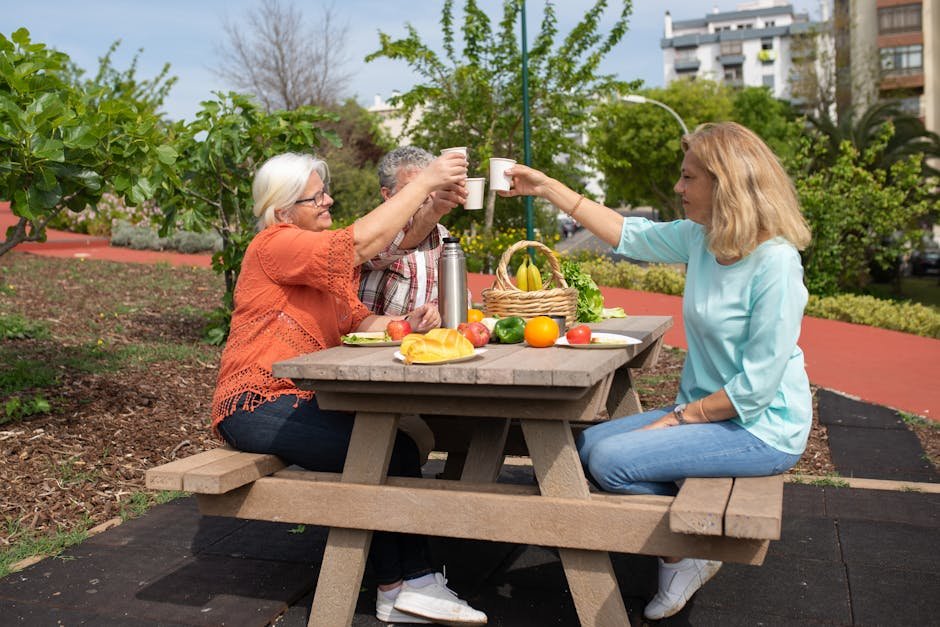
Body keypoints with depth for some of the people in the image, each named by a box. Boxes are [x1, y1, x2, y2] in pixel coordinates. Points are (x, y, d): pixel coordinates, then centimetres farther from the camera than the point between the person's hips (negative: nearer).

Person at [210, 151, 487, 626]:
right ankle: (396, 587, -2)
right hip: (256, 404, -8)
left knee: (398, 443, -12)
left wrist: (405, 322, -16)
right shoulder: (274, 245, -12)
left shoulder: (318, 253, 16)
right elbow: (360, 243, -27)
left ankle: (412, 584, -10)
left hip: (298, 401, 8)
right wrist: (425, 181, -23)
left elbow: (358, 322, 4)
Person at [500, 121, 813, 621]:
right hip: (706, 409, 9)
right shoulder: (701, 238, 0)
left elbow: (757, 385, -23)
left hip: (761, 429, -9)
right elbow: (629, 235, 10)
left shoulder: (774, 262, -23)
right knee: (588, 445, 4)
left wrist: (679, 417, -15)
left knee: (612, 460, -19)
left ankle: (686, 557, 7)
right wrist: (546, 187, 8)